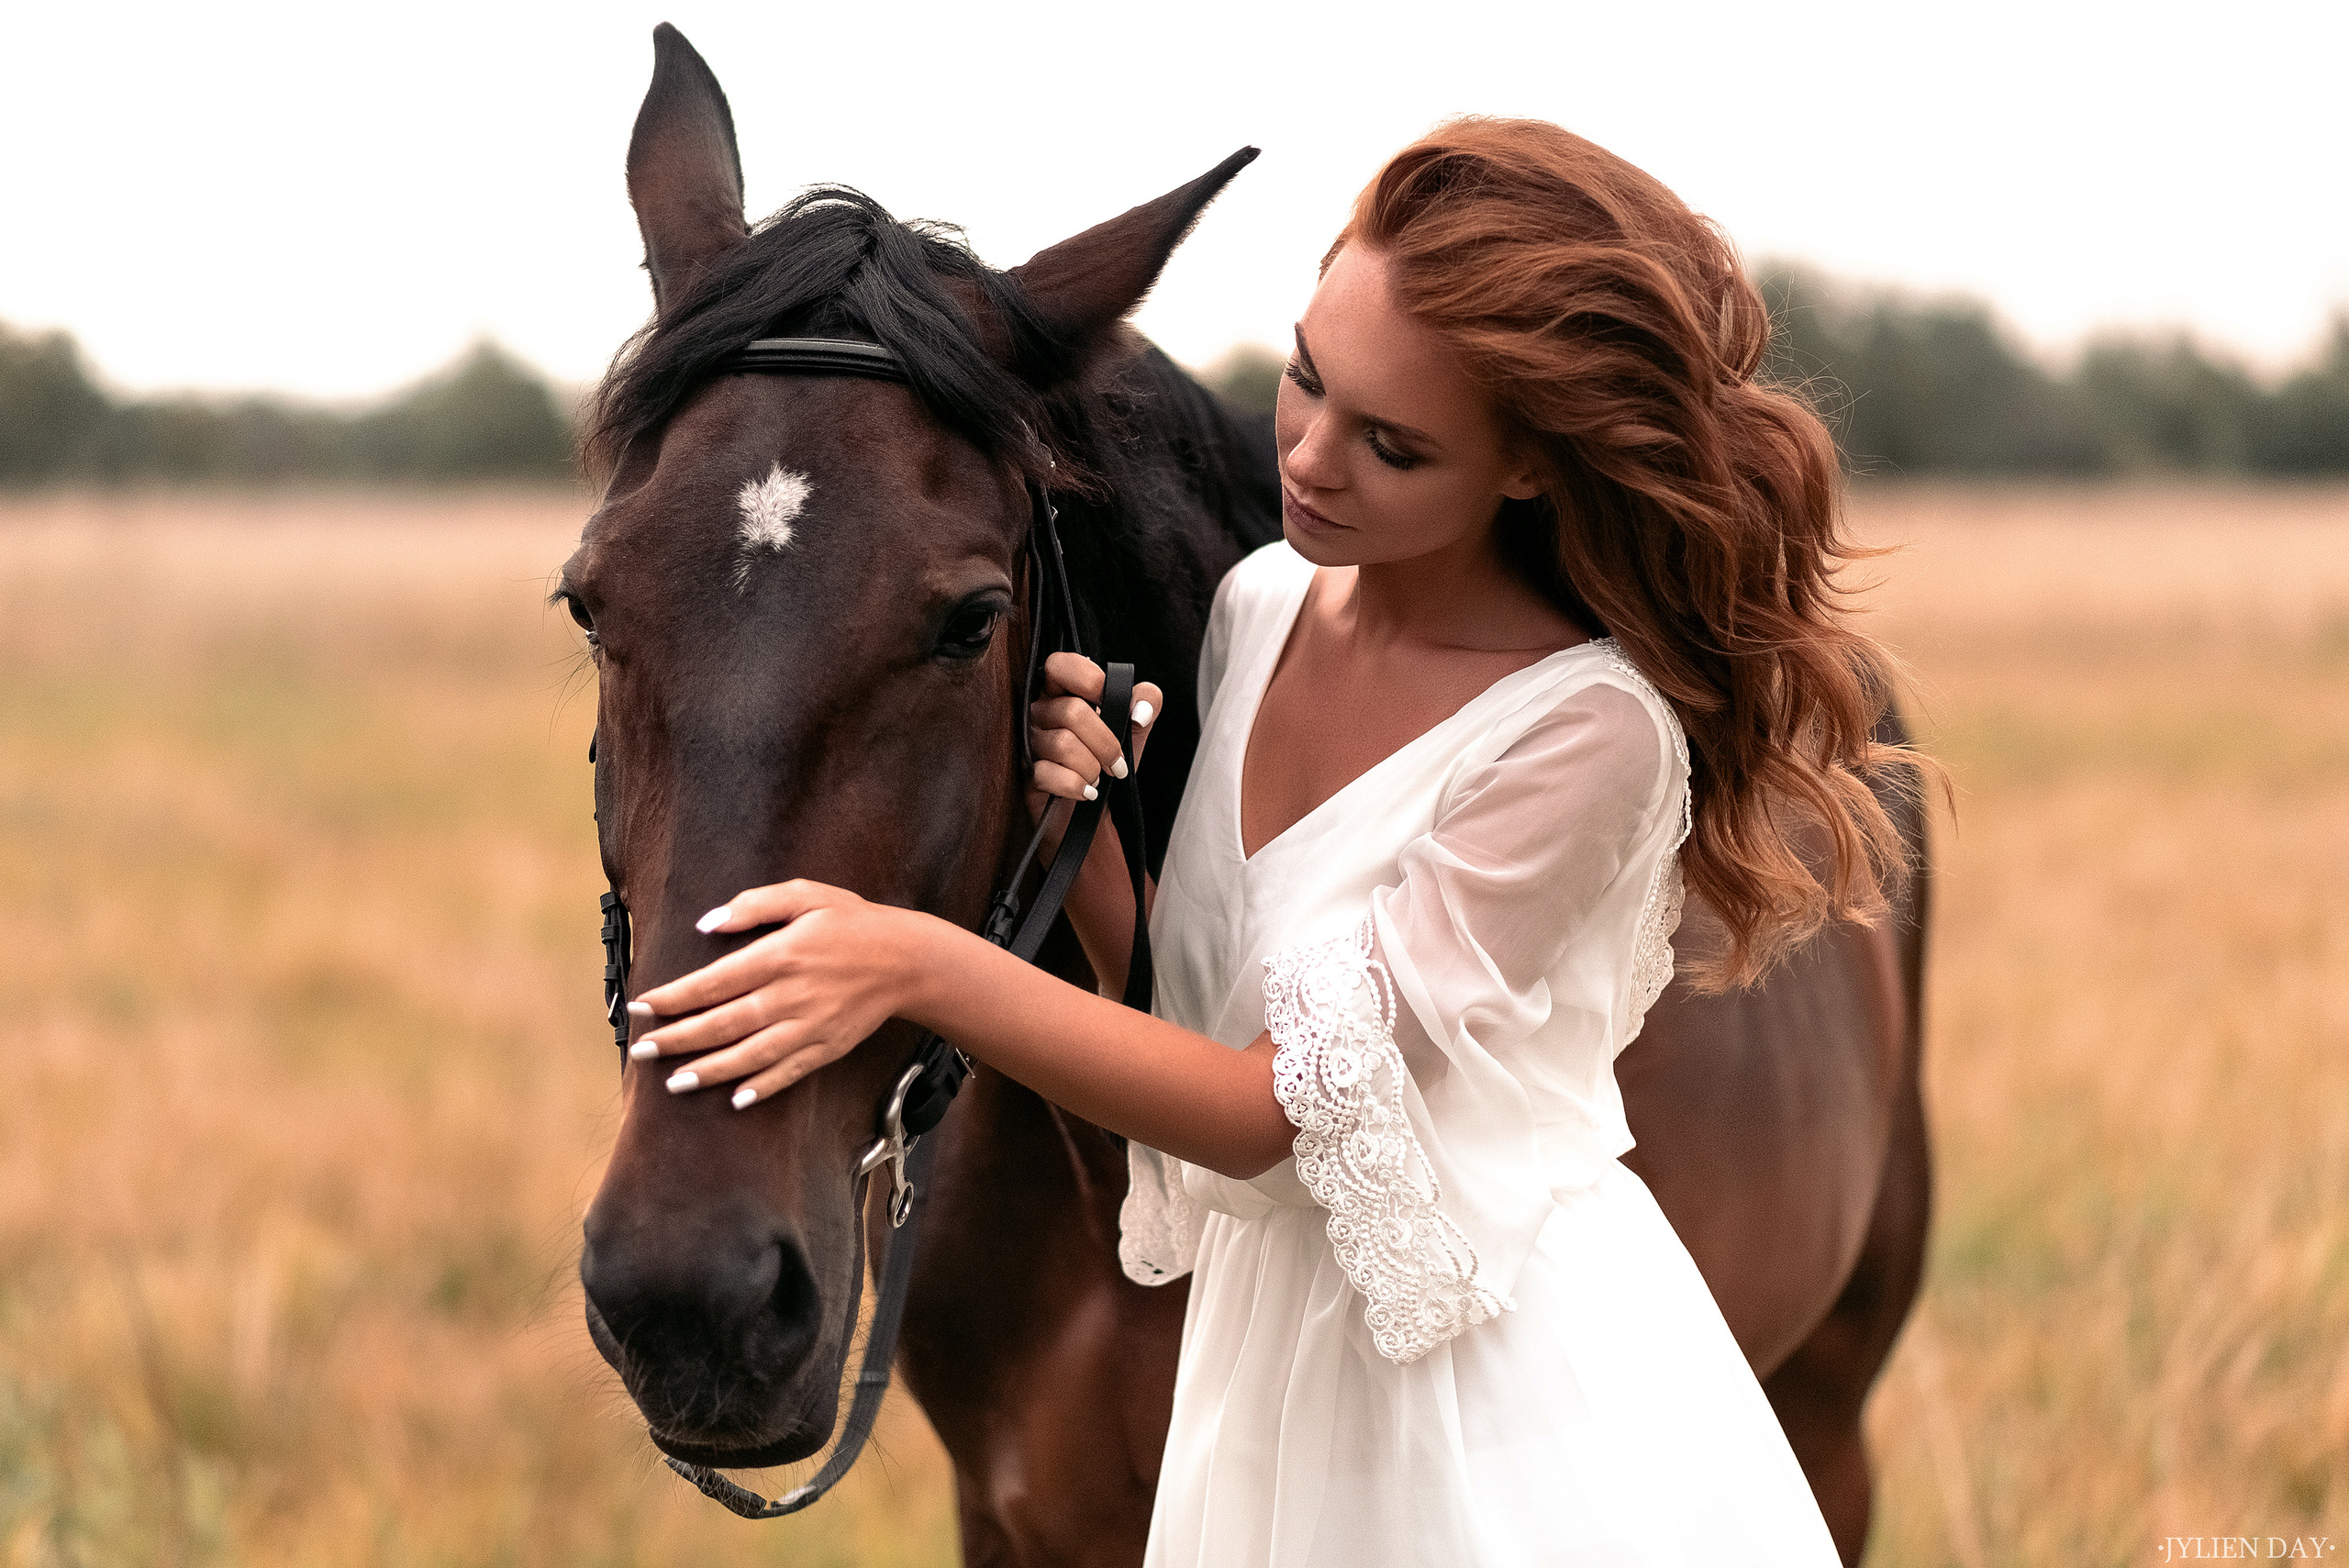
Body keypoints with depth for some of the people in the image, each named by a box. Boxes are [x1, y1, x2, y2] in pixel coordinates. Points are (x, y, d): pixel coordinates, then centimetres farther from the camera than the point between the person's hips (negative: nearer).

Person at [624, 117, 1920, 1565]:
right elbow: (1181, 996, 7)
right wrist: (1080, 828, -13)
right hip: (1262, 1341, 7)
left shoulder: (1591, 727, -22)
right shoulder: (1261, 605, 0)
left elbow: (1271, 1108, -22)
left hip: (1518, 1404, -7)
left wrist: (921, 967, -29)